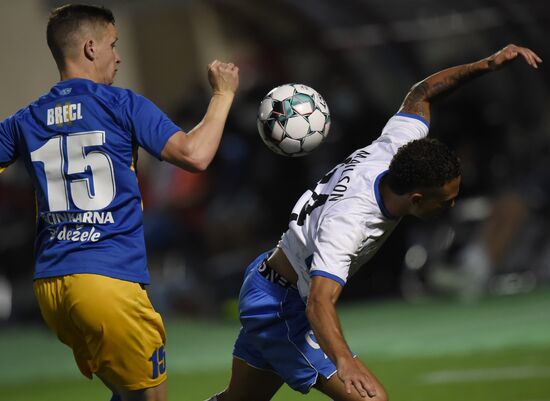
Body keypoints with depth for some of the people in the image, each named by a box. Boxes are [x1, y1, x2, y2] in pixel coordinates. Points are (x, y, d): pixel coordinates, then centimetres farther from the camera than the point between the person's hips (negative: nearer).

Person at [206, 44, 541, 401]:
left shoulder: (392, 150, -15)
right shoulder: (347, 223, -38)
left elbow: (419, 94, 4)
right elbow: (319, 302, -48)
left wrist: (488, 64, -6)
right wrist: (344, 361, -66)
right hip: (282, 308, -10)